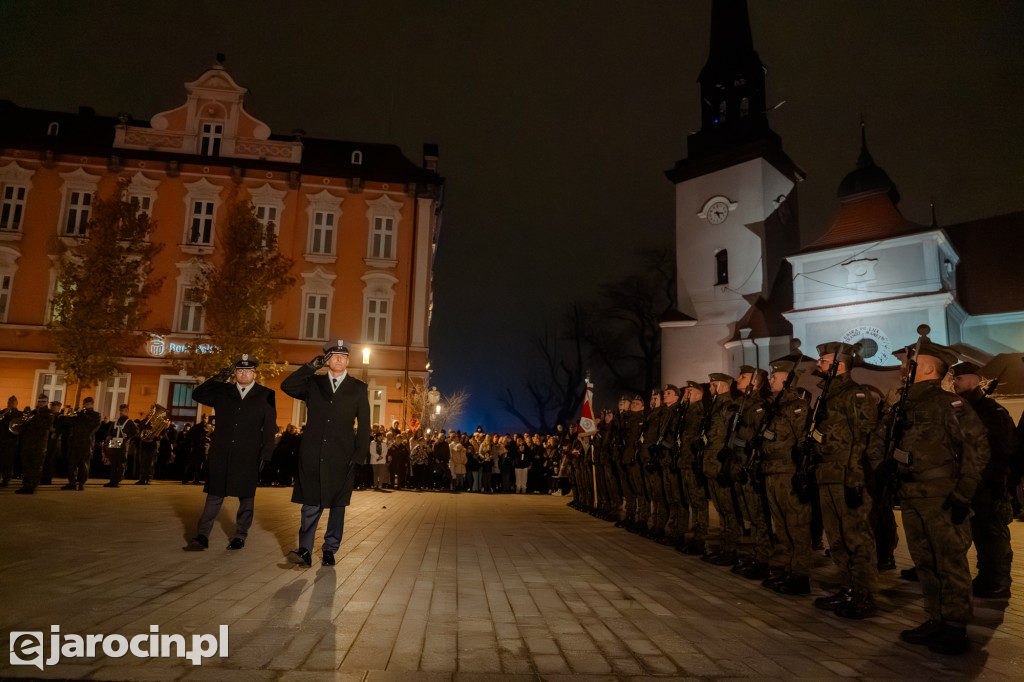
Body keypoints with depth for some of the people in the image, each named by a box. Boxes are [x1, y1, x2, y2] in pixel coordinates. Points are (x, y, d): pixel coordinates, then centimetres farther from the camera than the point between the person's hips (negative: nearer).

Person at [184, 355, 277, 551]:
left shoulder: (266, 395, 4)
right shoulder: (222, 391, 13)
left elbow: (270, 429, 1)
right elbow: (197, 395, 4)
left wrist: (265, 455, -7)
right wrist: (219, 379, -5)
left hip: (249, 457, -2)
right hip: (221, 454, 2)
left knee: (247, 497, 6)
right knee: (214, 496, 4)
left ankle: (240, 536, 17)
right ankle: (202, 536, 9)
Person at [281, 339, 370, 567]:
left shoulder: (358, 389, 7)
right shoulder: (313, 383, 11)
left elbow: (364, 424, 5)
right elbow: (287, 386, -5)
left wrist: (360, 454, -4)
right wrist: (312, 366, -9)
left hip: (341, 457, 0)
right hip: (312, 455, 0)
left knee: (337, 505, 6)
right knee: (311, 504, -2)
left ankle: (330, 549, 17)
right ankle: (305, 550, 3)